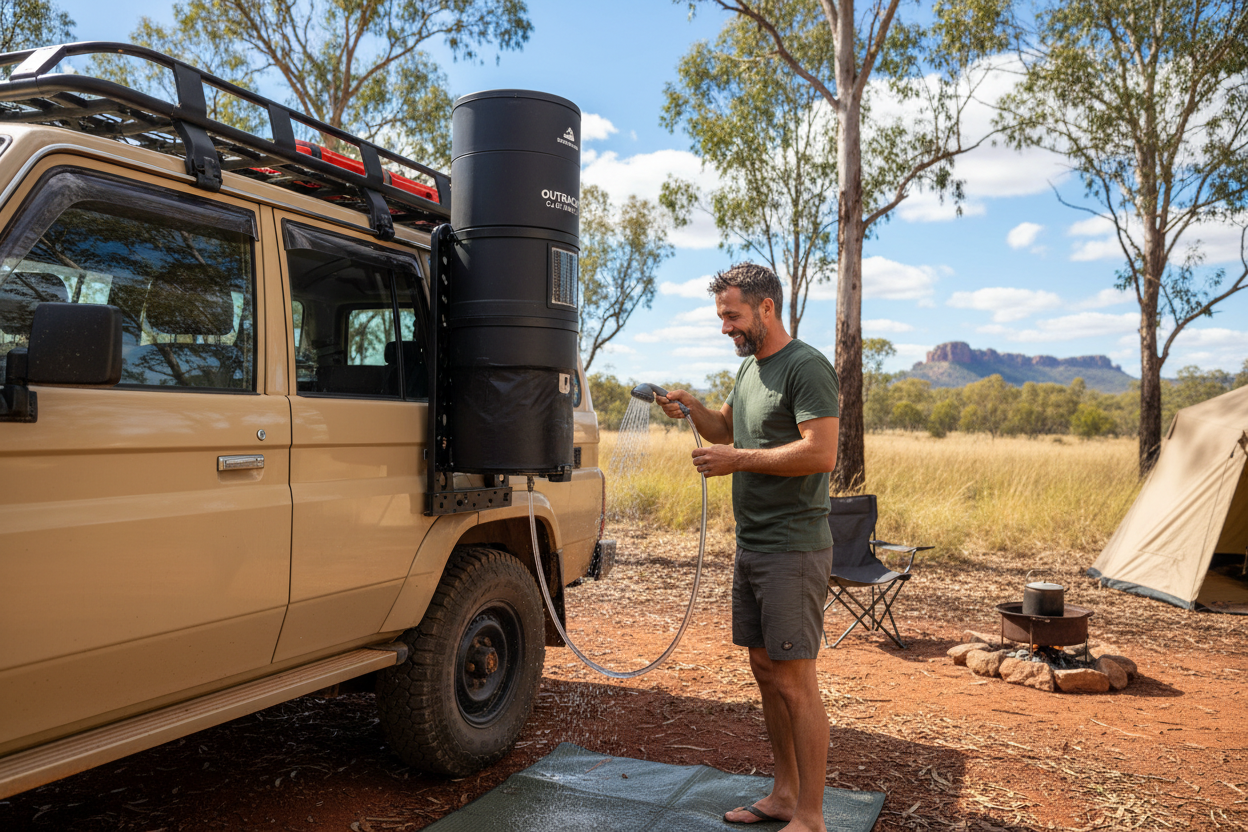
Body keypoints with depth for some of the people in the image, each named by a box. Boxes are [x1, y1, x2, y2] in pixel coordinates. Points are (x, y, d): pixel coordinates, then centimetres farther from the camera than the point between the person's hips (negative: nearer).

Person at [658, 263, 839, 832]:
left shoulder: (807, 367, -13)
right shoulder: (748, 367, 15)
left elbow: (820, 453, -23)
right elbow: (726, 427, 27)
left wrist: (738, 459, -18)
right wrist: (691, 407, 7)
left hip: (793, 550, -9)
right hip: (751, 545, 9)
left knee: (794, 680, -3)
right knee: (763, 668, 15)